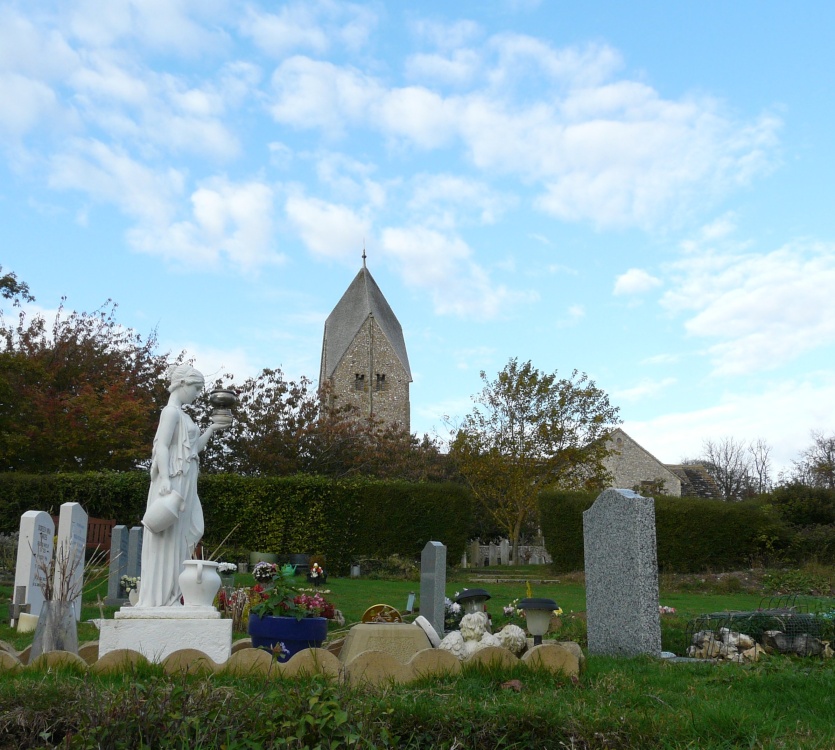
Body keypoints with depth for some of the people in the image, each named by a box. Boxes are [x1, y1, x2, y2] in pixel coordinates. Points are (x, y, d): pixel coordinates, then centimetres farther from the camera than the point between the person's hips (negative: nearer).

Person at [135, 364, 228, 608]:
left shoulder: (181, 414, 19)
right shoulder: (171, 411, -8)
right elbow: (161, 447, -17)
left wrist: (211, 430, 19)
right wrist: (165, 481, -25)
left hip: (184, 485, 9)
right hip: (173, 482, -9)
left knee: (179, 541, 9)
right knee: (166, 540, -7)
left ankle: (169, 598, 13)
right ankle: (158, 598, -4)